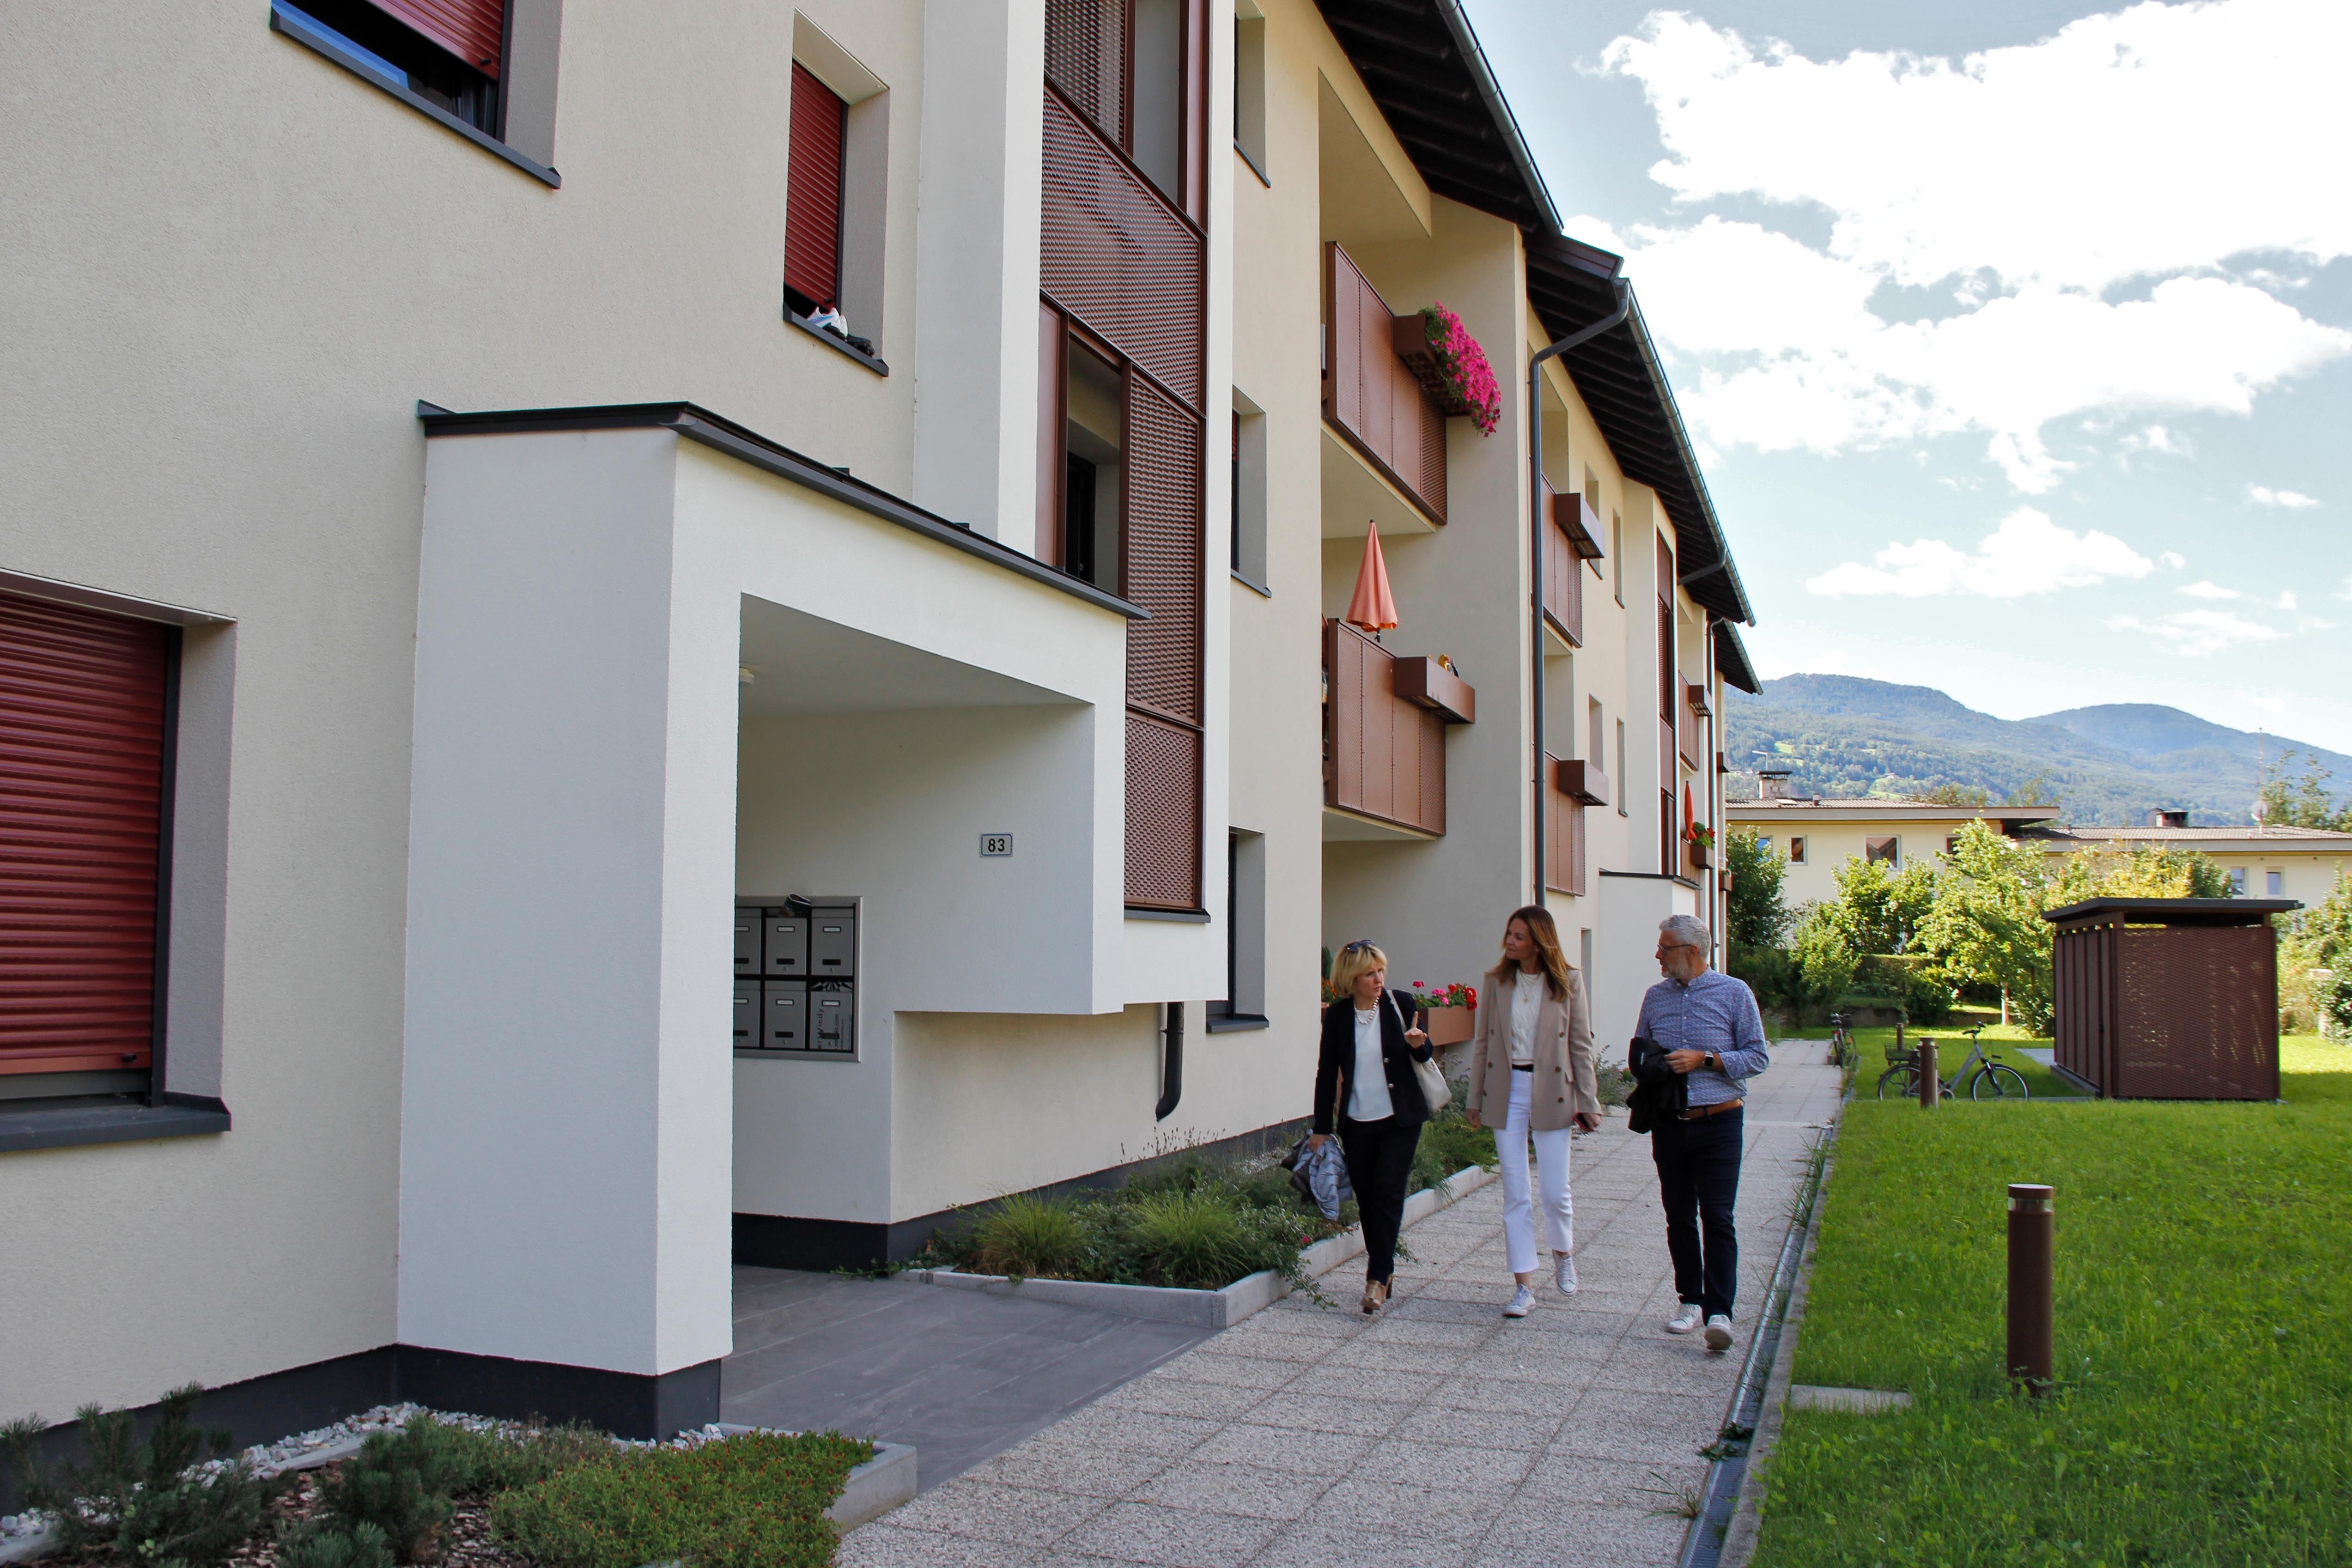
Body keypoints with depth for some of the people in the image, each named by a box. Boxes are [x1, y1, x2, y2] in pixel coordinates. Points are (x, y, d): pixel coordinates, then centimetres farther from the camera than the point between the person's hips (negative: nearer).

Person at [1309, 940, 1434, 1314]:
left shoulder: (1400, 1005, -4)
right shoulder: (1337, 1016, -2)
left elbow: (1426, 1054, 9)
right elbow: (1327, 1073, 4)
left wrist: (1419, 1044, -16)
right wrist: (1321, 1128, 5)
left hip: (1400, 1119, -2)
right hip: (1357, 1122, 2)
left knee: (1387, 1194, -7)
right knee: (1366, 1197, 7)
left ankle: (1378, 1278, -4)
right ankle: (1384, 1266, 25)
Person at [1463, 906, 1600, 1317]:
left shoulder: (1568, 982, -3)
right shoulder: (1497, 981, 3)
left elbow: (1581, 1045, -1)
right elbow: (1482, 1042, 8)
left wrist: (1588, 1102, -3)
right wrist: (1475, 1099, 7)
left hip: (1550, 1092, -2)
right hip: (1506, 1091, 2)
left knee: (1556, 1191, 1)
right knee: (1514, 1194, 3)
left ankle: (1564, 1254, 32)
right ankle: (1525, 1286, 10)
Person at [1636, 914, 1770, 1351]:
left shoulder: (1734, 993, -2)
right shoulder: (1656, 997, 11)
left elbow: (1758, 1057, -3)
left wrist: (1704, 1060, -14)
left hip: (1718, 1122, -4)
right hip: (1669, 1123, 4)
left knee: (1717, 1218, -8)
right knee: (1679, 1218, 9)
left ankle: (1719, 1311, -7)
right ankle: (1691, 1301, 20)